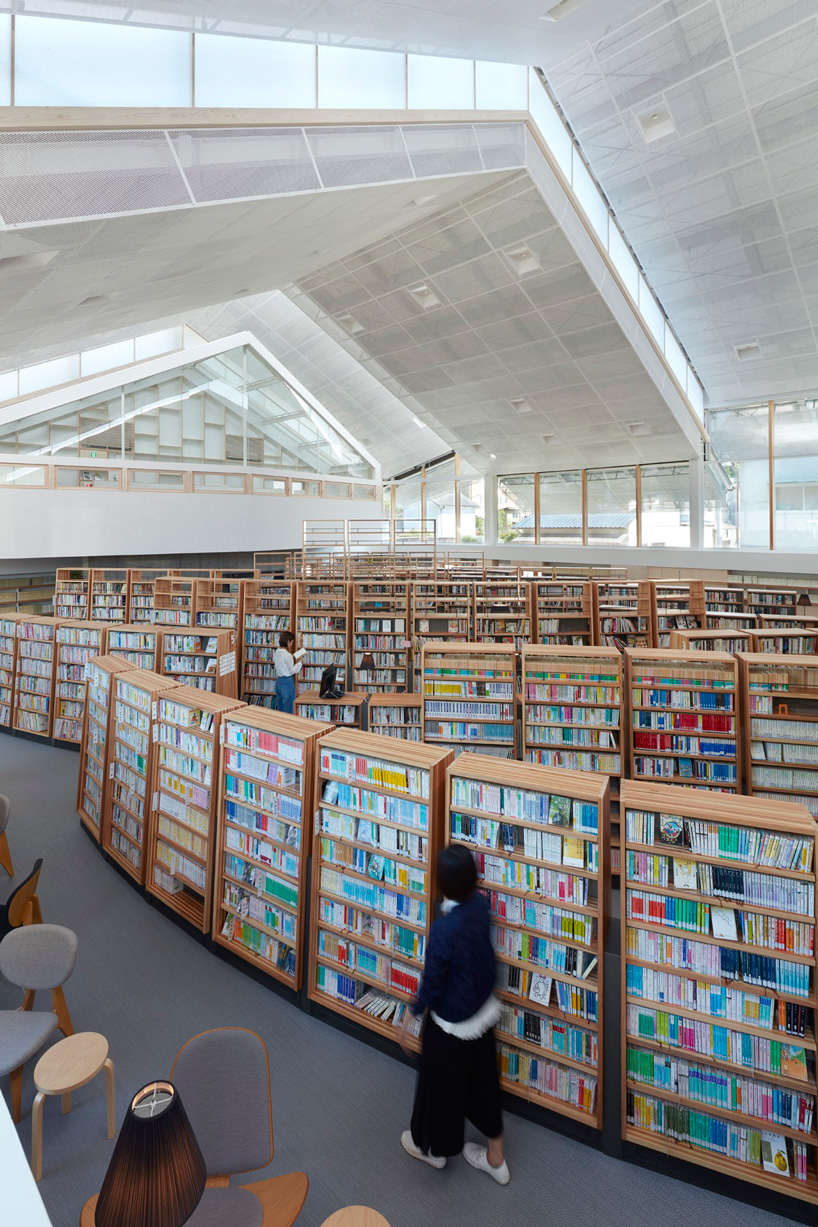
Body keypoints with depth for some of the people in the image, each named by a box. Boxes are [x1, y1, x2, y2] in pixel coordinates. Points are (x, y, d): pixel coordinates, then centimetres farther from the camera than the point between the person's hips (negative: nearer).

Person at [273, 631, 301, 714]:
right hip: (287, 682, -8)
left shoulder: (277, 652, 4)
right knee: (288, 709, 0)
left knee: (280, 708, 16)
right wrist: (299, 662, -3)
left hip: (278, 681, 8)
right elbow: (292, 670, -14)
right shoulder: (288, 655, -20)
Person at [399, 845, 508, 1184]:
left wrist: (408, 1018, -7)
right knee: (481, 1080, 25)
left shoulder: (443, 930, -36)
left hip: (451, 1022, -6)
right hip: (483, 1012, 6)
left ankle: (434, 1148, 48)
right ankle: (495, 1157, 45)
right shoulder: (480, 905, -18)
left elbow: (431, 987, -23)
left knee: (441, 1084, 21)